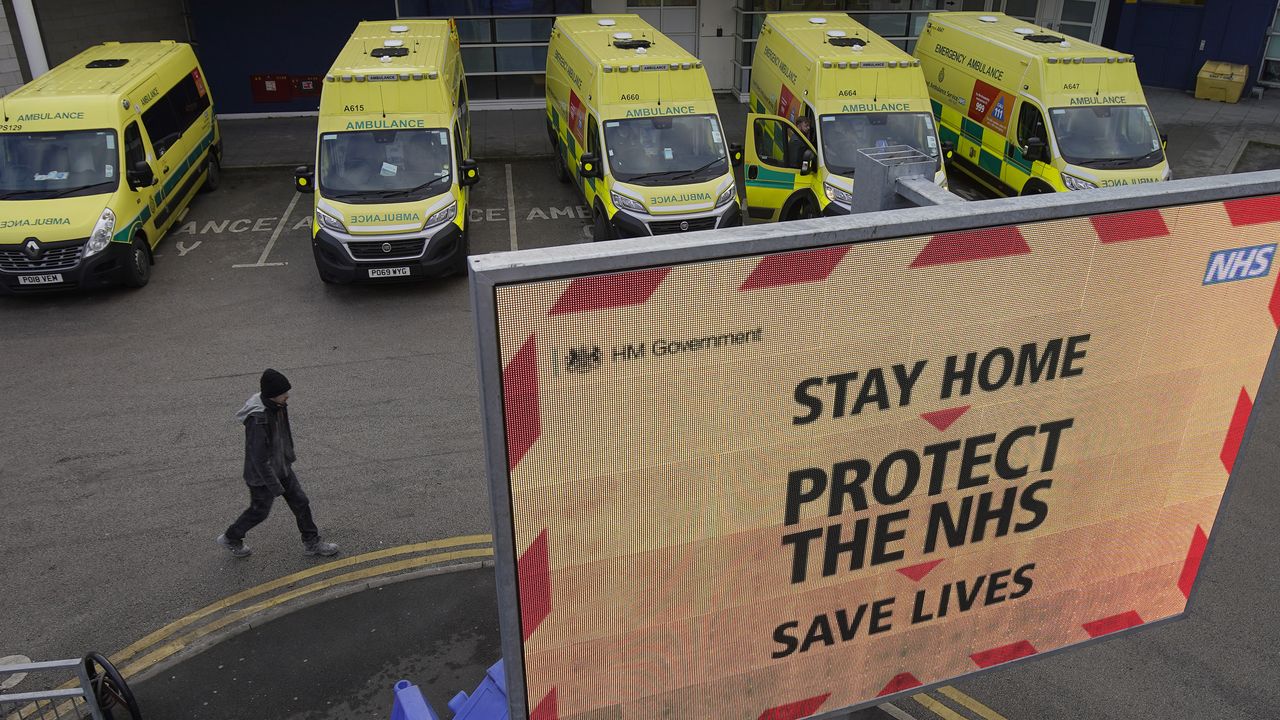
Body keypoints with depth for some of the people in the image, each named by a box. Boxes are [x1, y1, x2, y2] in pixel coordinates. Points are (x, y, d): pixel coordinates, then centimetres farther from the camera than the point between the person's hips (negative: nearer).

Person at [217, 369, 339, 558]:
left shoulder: (278, 406, -9)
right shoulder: (258, 420, -34)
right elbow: (258, 458, -29)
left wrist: (289, 456, 23)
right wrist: (275, 486, -22)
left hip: (282, 468, 8)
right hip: (262, 476, -8)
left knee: (301, 502, 13)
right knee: (259, 511, 14)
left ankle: (311, 542, 29)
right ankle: (231, 539, 40)